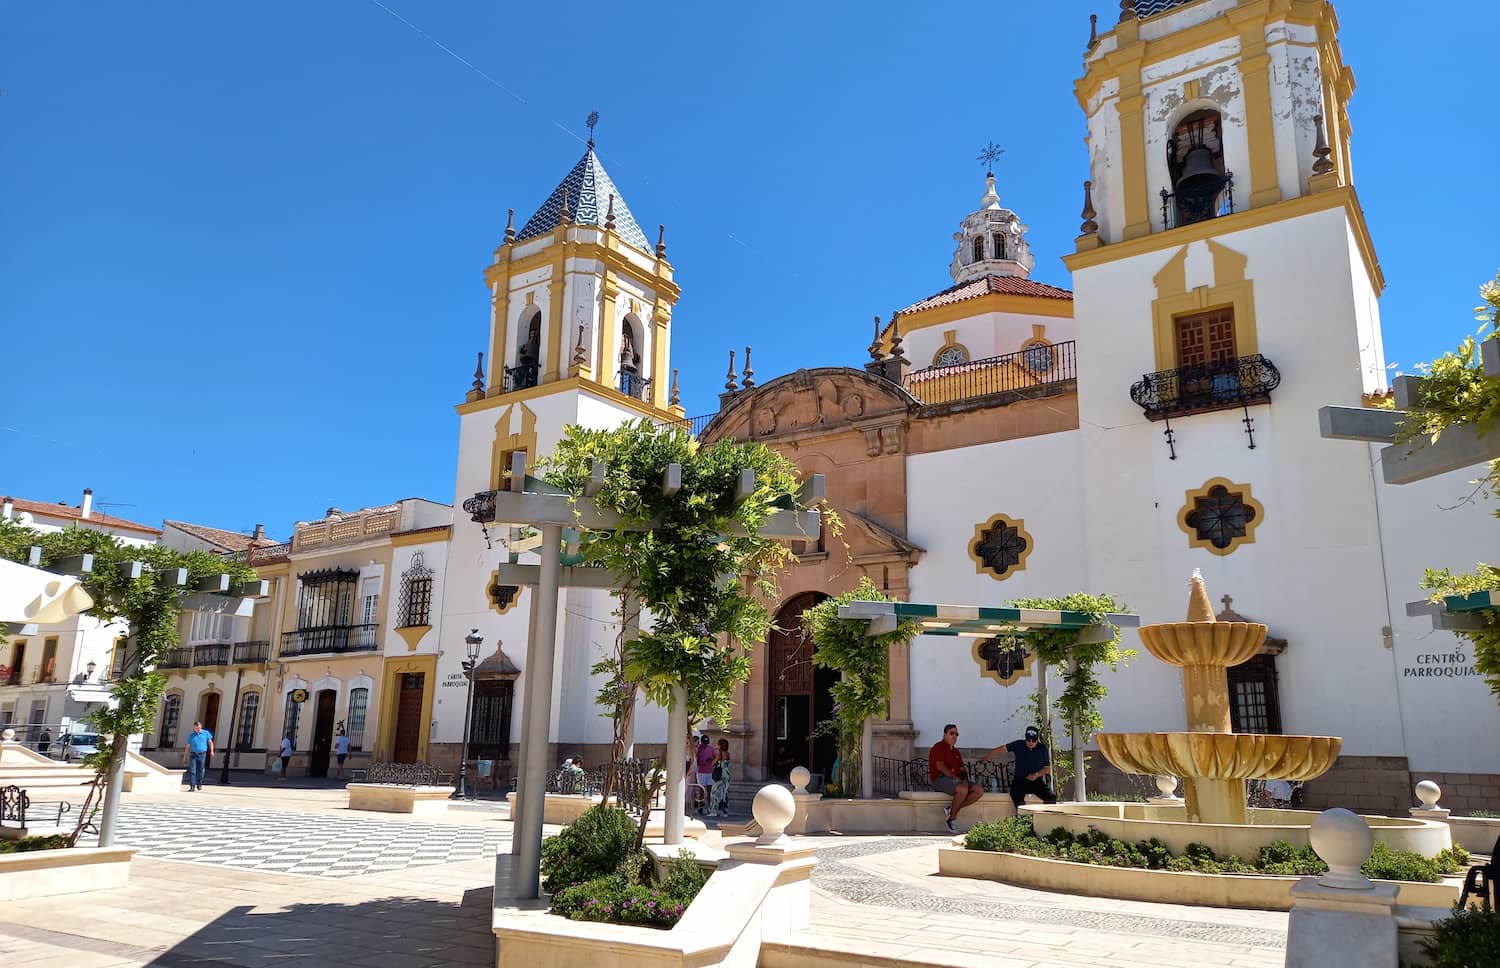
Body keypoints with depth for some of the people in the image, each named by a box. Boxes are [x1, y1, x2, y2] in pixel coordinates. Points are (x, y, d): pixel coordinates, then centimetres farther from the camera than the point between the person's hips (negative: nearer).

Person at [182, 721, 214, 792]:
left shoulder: (206, 733, 8)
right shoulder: (191, 735, 10)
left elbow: (210, 742, 8)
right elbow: (188, 747, 13)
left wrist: (211, 751, -7)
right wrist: (185, 757, 12)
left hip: (202, 755, -1)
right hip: (193, 754, 1)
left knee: (200, 771, 3)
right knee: (192, 771, -8)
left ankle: (199, 784, 23)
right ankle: (192, 786, -8)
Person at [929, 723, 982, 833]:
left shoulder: (956, 752, 23)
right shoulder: (938, 747, -2)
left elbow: (962, 769, 18)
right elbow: (940, 766, -15)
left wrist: (965, 779, -4)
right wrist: (956, 777, -19)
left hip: (956, 780, 8)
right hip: (940, 779, -8)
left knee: (979, 790, -12)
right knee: (963, 790, -35)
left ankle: (952, 809, -13)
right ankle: (952, 818, -16)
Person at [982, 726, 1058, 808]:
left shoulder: (1042, 748, 0)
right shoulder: (1018, 745, 0)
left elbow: (1047, 768, 5)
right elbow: (1003, 748, 12)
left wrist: (1037, 774, -14)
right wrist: (987, 756, 16)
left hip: (1037, 781, 1)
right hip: (1020, 780, 0)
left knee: (1051, 797, -23)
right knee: (1017, 796, -32)